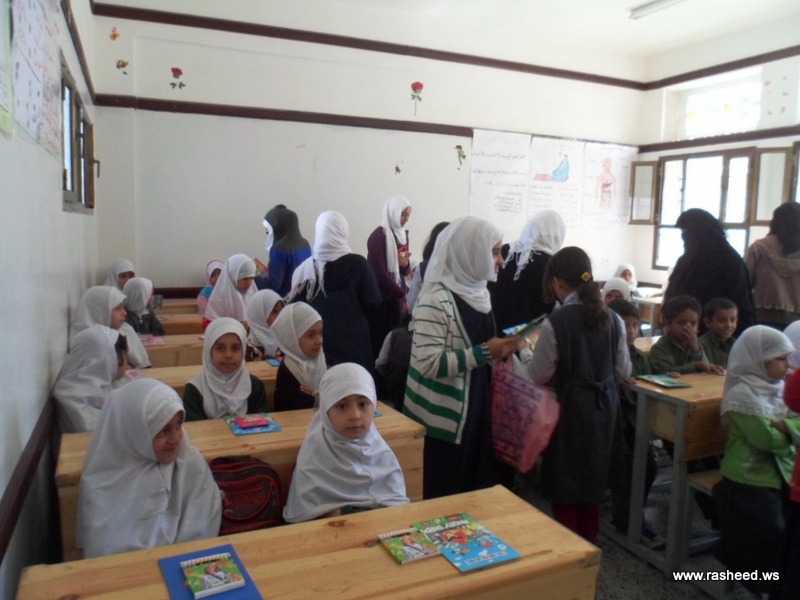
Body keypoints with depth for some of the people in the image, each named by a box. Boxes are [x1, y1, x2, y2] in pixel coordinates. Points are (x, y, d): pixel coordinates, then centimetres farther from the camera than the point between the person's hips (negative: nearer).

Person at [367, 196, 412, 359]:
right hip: (381, 296, -7)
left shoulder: (403, 234, 10)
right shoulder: (378, 236, -12)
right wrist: (402, 294, -12)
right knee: (379, 339, -3)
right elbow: (379, 273, -15)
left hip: (397, 294, 7)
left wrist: (405, 265, -7)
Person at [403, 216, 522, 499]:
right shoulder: (437, 300, -20)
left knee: (477, 490, 17)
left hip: (476, 408, 8)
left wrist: (501, 349, 1)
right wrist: (485, 352, -24)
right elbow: (427, 363, -26)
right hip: (445, 419, -8)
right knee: (445, 499, 7)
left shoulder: (477, 291, 7)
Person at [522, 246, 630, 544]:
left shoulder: (556, 322, -17)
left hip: (571, 410, -6)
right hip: (604, 408, 6)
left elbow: (538, 376, -10)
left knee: (566, 486, 10)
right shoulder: (612, 318, -2)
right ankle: (589, 545, 37)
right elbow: (624, 372, 6)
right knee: (593, 480, 22)